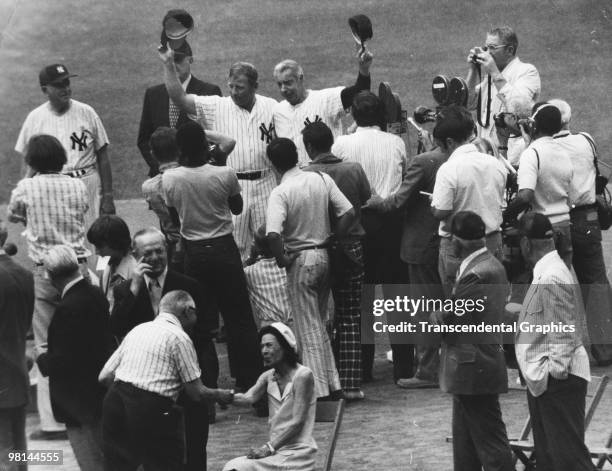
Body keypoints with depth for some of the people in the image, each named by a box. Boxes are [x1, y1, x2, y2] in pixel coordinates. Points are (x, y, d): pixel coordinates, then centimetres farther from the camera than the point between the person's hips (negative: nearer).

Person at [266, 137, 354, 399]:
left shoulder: (280, 193, -16)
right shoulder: (322, 180, 0)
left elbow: (273, 234, -29)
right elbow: (348, 213, -2)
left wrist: (281, 258, -12)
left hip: (301, 261, -6)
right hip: (324, 256, 6)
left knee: (309, 328, 1)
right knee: (319, 323, 18)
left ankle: (319, 390, -1)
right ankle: (332, 384, 20)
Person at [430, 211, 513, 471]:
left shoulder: (475, 274, -22)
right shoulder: (493, 265, 10)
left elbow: (447, 320, -17)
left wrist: (432, 315, 3)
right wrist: (441, 315, 1)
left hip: (474, 369, -10)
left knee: (490, 441, -4)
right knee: (465, 445, 16)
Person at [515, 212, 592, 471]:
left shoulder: (551, 279, -21)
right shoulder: (546, 272, 11)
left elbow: (562, 335, -22)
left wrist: (555, 372, -20)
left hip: (557, 381, -11)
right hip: (544, 381, 11)